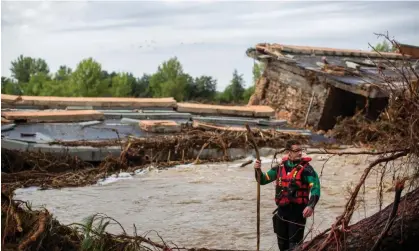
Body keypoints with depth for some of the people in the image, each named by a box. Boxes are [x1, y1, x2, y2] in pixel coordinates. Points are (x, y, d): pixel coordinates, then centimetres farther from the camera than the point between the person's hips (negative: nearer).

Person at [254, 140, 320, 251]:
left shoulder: (306, 168, -9)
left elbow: (315, 188, -16)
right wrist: (258, 170, -5)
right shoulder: (280, 167, 6)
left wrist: (311, 205, -32)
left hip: (298, 211, -5)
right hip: (282, 210, 6)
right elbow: (263, 180, 16)